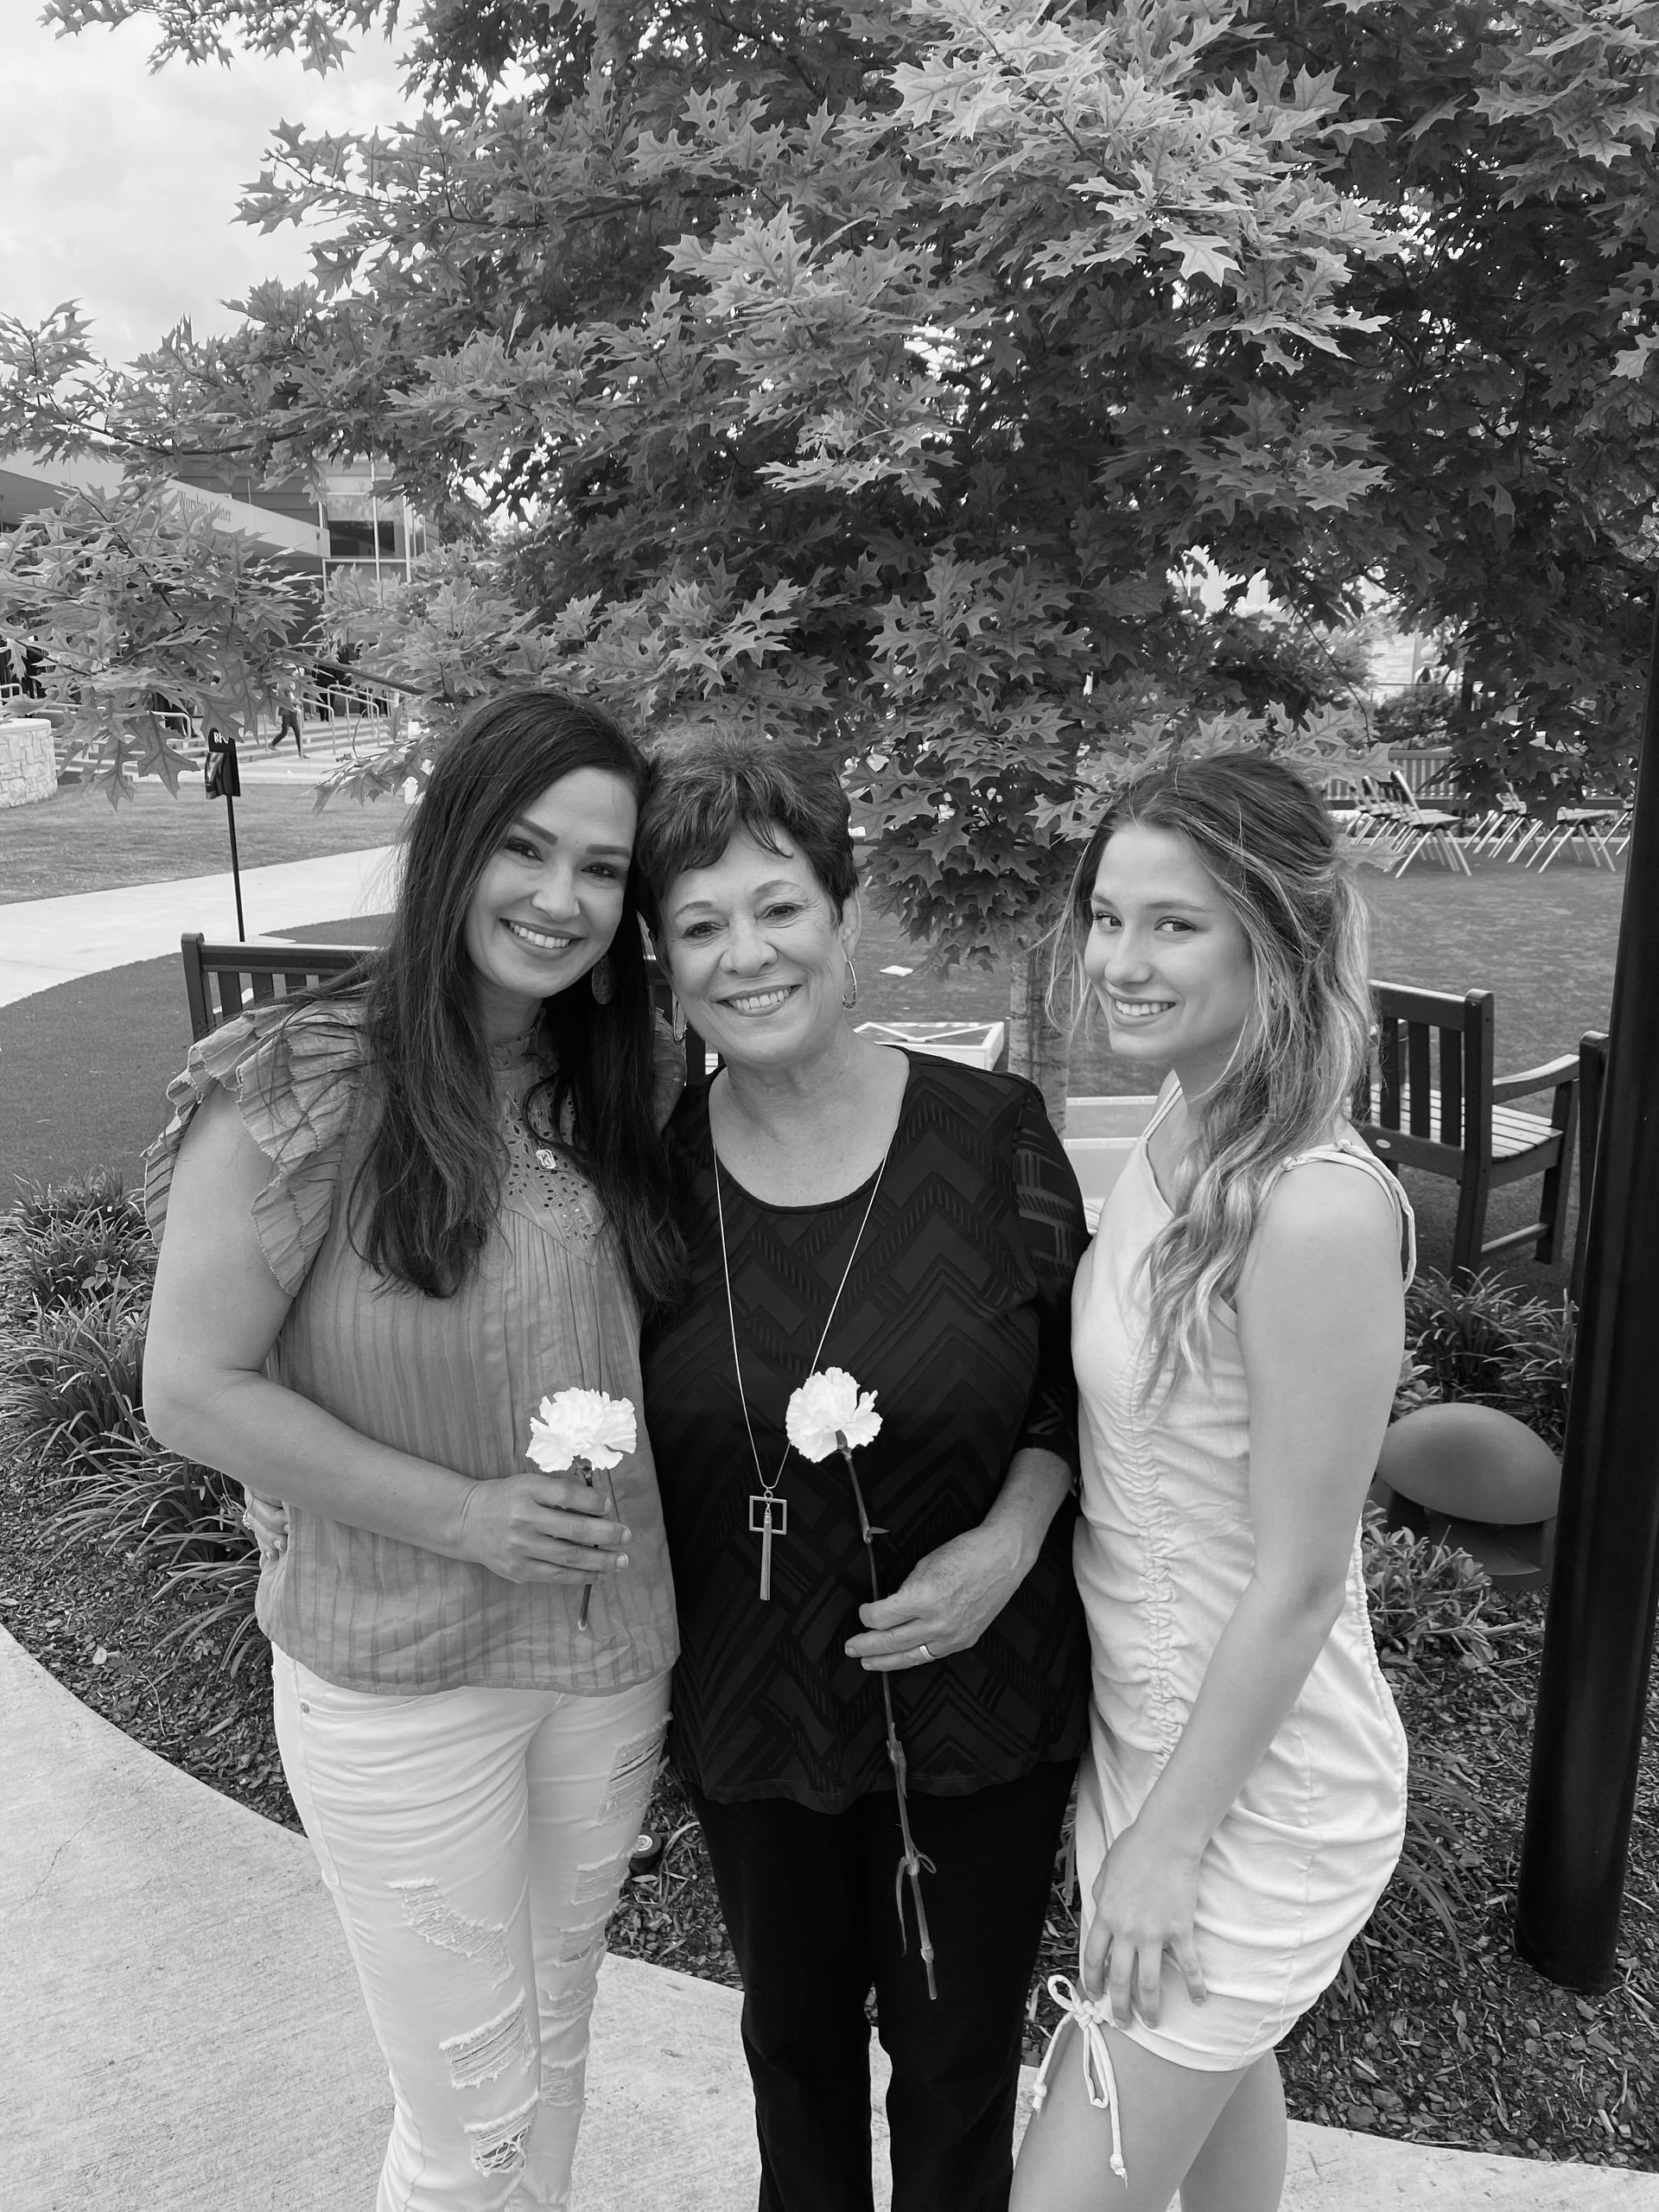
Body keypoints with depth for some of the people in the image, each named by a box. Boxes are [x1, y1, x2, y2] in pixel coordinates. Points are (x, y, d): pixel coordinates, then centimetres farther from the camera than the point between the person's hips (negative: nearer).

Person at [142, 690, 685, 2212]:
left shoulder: (628, 1089, -2)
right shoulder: (303, 1090, -18)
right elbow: (193, 1390, -15)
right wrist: (465, 1514, -19)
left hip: (616, 1655, 5)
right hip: (400, 1682, -4)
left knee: (557, 2048, 24)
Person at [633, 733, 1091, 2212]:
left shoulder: (992, 1132, -16)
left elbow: (1077, 1379, -4)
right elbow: (627, 1428, 2)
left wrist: (1010, 1541, -19)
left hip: (974, 1695, -2)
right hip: (747, 1702, 2)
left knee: (957, 2058, 21)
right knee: (794, 2034, 27)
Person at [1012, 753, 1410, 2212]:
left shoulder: (1318, 1211, -29)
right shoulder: (1180, 1138, -3)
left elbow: (1297, 1583, -23)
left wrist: (1169, 1839, -13)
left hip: (1256, 1783, -7)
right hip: (1140, 1723, 8)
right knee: (1216, 2083, 29)